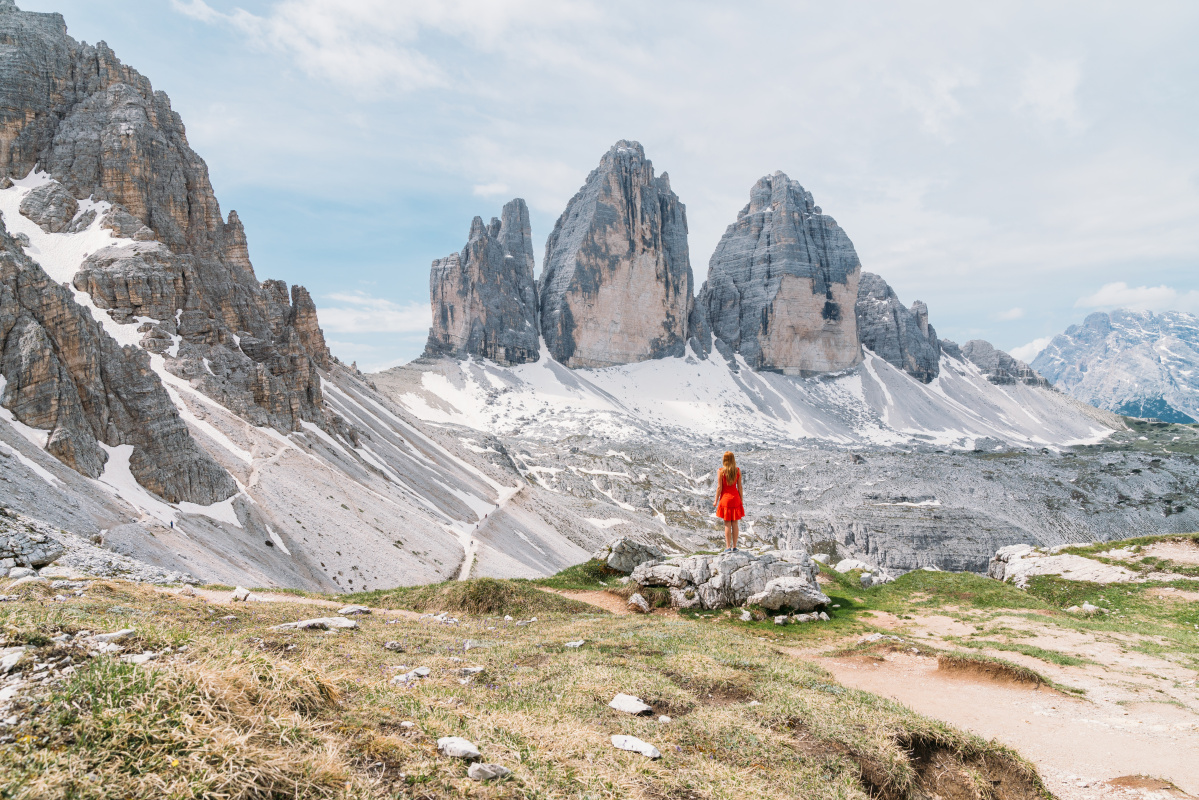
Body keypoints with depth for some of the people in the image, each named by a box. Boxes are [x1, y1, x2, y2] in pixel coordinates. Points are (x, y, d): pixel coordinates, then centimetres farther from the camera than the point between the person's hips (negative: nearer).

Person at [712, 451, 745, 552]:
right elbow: (739, 487, 1)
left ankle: (728, 547, 3)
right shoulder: (737, 471, -2)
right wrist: (741, 499, 10)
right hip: (735, 498, 3)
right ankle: (734, 546, 14)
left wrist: (716, 500, -1)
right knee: (734, 524, 9)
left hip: (725, 498, -2)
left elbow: (719, 487, -10)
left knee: (727, 524, 2)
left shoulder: (720, 471, -10)